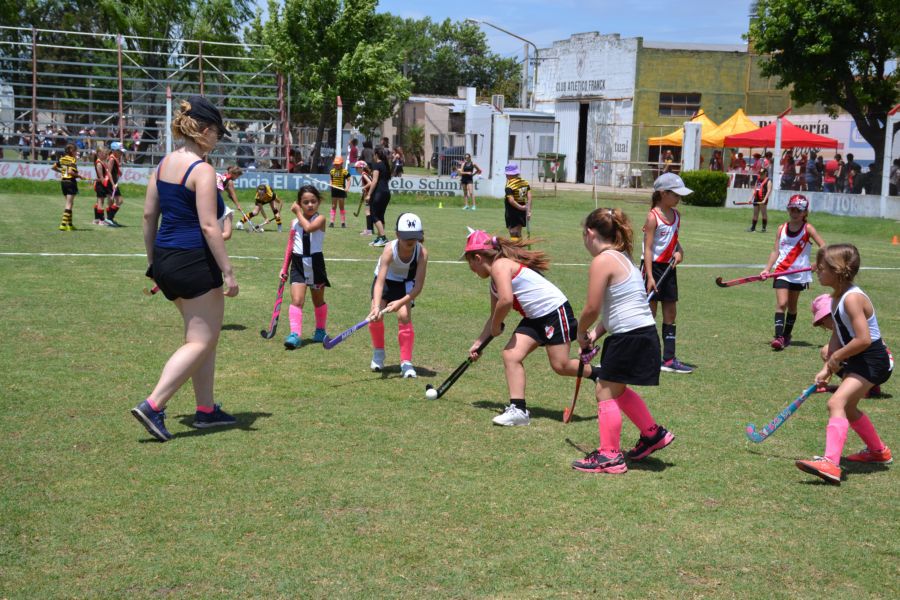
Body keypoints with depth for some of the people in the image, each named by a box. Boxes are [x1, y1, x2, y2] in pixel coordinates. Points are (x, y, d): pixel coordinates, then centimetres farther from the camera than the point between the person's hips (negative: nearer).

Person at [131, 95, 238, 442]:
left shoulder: (164, 164, 10)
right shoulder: (202, 170, -14)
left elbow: (149, 215, 13)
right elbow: (208, 226, -19)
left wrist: (153, 260, 21)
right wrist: (228, 272, -16)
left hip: (166, 259, 9)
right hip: (195, 261, -9)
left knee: (205, 336, 19)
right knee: (200, 342, -2)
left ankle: (206, 409, 24)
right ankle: (153, 406, -11)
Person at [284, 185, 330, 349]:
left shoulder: (320, 219, -6)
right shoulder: (294, 222, 5)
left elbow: (308, 227, -28)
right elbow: (291, 246, 12)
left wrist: (298, 212, -13)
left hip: (315, 263, -2)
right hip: (298, 263, 2)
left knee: (318, 300, 16)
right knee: (296, 300, -13)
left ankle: (320, 331, 34)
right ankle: (295, 334, -16)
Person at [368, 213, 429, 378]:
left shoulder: (422, 253, -31)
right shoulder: (390, 249, -35)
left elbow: (419, 285, -31)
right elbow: (380, 281, -41)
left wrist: (401, 302, -46)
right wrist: (376, 307, -55)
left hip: (406, 283, 0)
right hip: (386, 279, 0)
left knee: (404, 315, -22)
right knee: (376, 315, -16)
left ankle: (406, 363, -11)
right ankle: (378, 353, 13)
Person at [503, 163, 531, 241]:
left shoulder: (509, 187, -16)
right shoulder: (525, 183, 4)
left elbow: (511, 200, -27)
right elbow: (529, 197, -1)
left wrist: (520, 207, -17)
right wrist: (529, 211, -3)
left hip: (512, 211, -7)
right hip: (522, 212, 7)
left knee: (513, 233, -1)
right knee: (518, 233, 18)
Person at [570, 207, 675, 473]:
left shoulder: (602, 261, -15)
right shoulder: (622, 257, 15)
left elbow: (592, 308, -14)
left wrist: (581, 333, 4)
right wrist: (595, 334, 9)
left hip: (630, 338, -10)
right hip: (641, 334, 10)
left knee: (606, 392, 2)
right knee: (616, 390, 23)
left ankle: (610, 456, 9)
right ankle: (653, 434, 34)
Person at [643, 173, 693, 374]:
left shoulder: (676, 215, 8)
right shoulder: (653, 217, -13)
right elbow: (647, 248, -16)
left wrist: (679, 251, -3)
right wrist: (650, 276, -22)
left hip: (669, 267, 7)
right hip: (653, 266, -7)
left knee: (670, 313, 8)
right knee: (650, 312, -1)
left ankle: (668, 359, 14)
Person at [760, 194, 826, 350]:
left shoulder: (808, 229, -4)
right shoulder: (781, 229, 3)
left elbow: (823, 246, -9)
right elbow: (776, 251, 4)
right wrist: (767, 269, -7)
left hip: (799, 274, 0)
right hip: (781, 272, 0)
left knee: (792, 306, 12)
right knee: (781, 303, -12)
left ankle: (786, 335, 24)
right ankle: (778, 336, -17)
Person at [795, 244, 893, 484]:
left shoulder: (852, 298, -23)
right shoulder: (836, 298, 7)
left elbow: (863, 340, -29)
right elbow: (837, 336, 10)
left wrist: (836, 358, -16)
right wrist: (827, 368, 2)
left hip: (872, 360, -11)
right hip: (857, 361, 11)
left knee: (836, 403, -25)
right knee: (848, 408, 26)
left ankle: (830, 464, -35)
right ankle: (878, 451, 48)